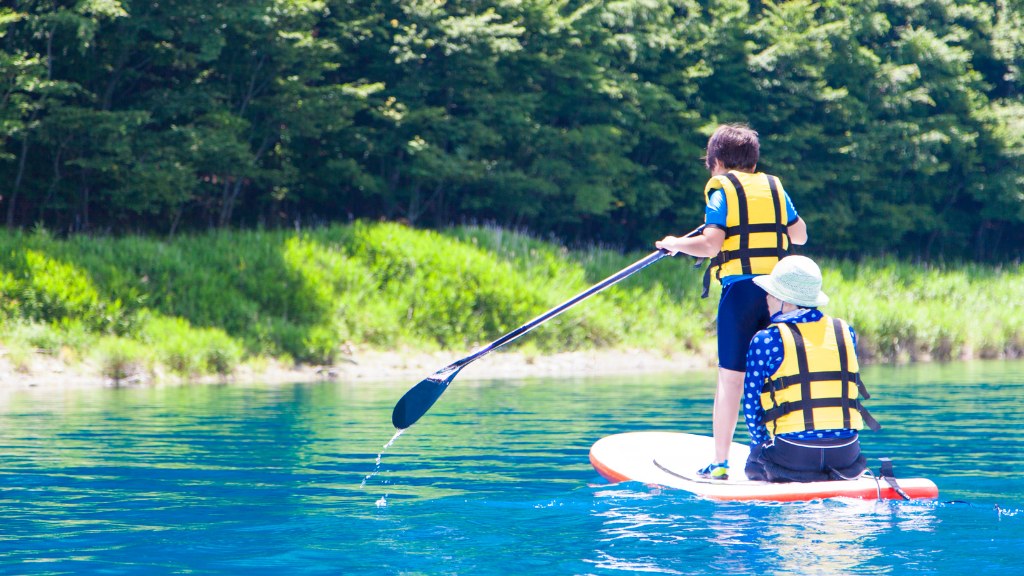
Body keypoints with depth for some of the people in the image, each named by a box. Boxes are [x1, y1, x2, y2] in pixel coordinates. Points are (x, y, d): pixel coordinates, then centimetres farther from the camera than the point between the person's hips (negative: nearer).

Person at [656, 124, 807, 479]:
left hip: (740, 290, -4)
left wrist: (674, 244, 6)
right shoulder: (774, 186, 13)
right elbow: (800, 236, 19)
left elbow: (710, 245, -11)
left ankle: (720, 463, -3)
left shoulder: (721, 190, -1)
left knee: (730, 377, -3)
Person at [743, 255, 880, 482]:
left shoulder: (766, 340, -5)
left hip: (793, 454, -3)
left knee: (755, 462, 25)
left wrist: (761, 442, 16)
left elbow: (751, 403, 1)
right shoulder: (846, 333, 7)